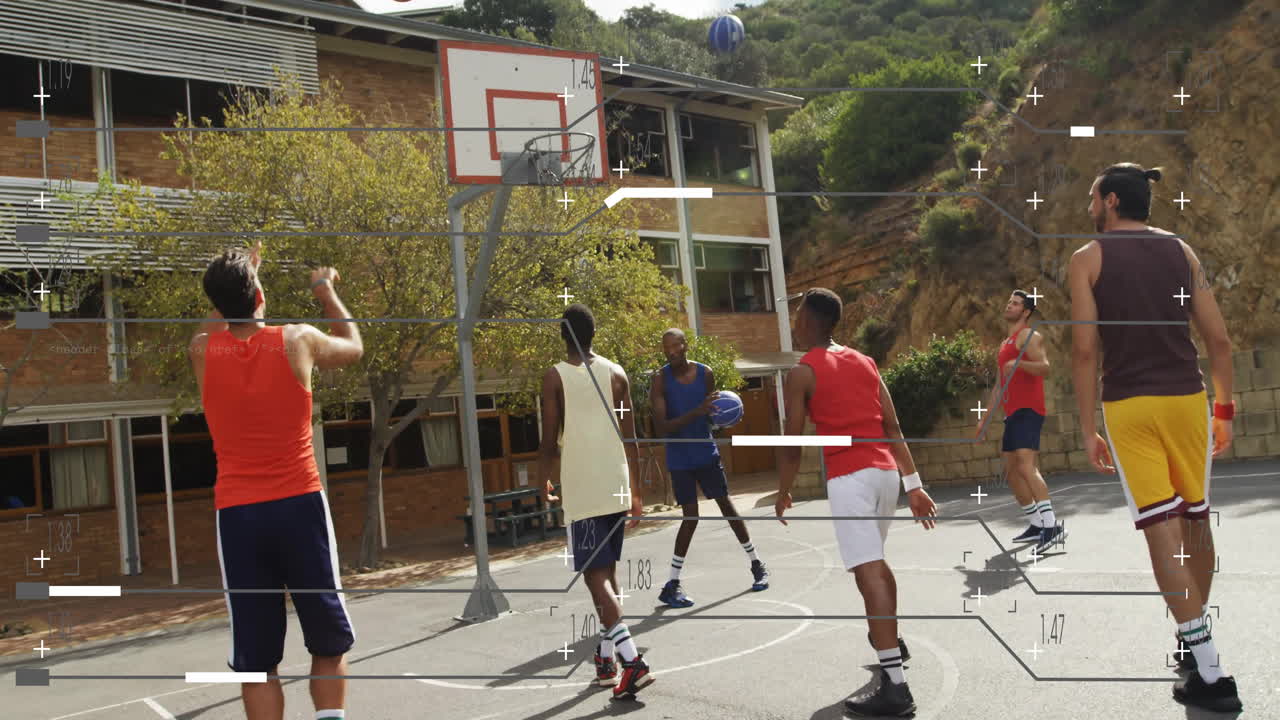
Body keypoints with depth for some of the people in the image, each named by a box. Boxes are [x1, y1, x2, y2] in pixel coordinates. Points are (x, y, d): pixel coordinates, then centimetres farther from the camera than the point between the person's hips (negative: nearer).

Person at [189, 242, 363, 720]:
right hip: (299, 505, -1)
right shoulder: (299, 340, -2)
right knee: (328, 643, 11)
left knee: (255, 658, 5)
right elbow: (353, 347, 20)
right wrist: (326, 291, 34)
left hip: (236, 514, 2)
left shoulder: (201, 351, 2)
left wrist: (235, 280, 37)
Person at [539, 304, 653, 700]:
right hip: (616, 488, 5)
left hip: (581, 492, -4)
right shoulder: (616, 373, 6)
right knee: (606, 572, 18)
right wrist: (636, 493, 13)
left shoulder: (554, 377, -4)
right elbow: (630, 438, 7)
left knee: (595, 576, -4)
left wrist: (545, 483, 10)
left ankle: (632, 660, -18)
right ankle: (605, 659, 25)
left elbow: (550, 442, -6)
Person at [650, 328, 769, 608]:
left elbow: (712, 412, 9)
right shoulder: (661, 380, -14)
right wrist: (696, 412, -30)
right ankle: (672, 584, 3)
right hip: (679, 458, -3)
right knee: (690, 516, -6)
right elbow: (661, 428, -20)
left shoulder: (705, 373, -3)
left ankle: (757, 564, 26)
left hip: (706, 452, 3)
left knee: (727, 505, 10)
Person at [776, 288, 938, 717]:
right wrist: (914, 485, 11)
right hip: (885, 471, 8)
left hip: (848, 477, -7)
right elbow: (893, 428, 11)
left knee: (869, 573, -12)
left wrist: (783, 494, 11)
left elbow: (793, 444, -2)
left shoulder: (802, 372, -3)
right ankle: (891, 643, 44)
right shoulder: (865, 362, 15)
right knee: (876, 562, 27)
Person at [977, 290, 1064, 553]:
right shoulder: (1006, 343, 24)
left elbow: (1044, 368, -20)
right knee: (1012, 472, 11)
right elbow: (1000, 384, 29)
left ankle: (1051, 526, -30)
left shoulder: (1028, 335, -4)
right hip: (1012, 413, 10)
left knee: (1025, 465, -24)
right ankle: (1037, 525, 20)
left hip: (1028, 411, -10)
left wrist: (1019, 363, -38)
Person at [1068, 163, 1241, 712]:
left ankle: (1209, 674, -5)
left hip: (1128, 404, -4)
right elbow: (1219, 339, 6)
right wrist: (1224, 410, 14)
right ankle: (1195, 642, 32)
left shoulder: (1087, 259, -1)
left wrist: (1088, 429, -4)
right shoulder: (1181, 250, 10)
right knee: (1195, 521, 17)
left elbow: (1084, 349, -8)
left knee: (1163, 530, -3)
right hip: (1186, 397, 4)